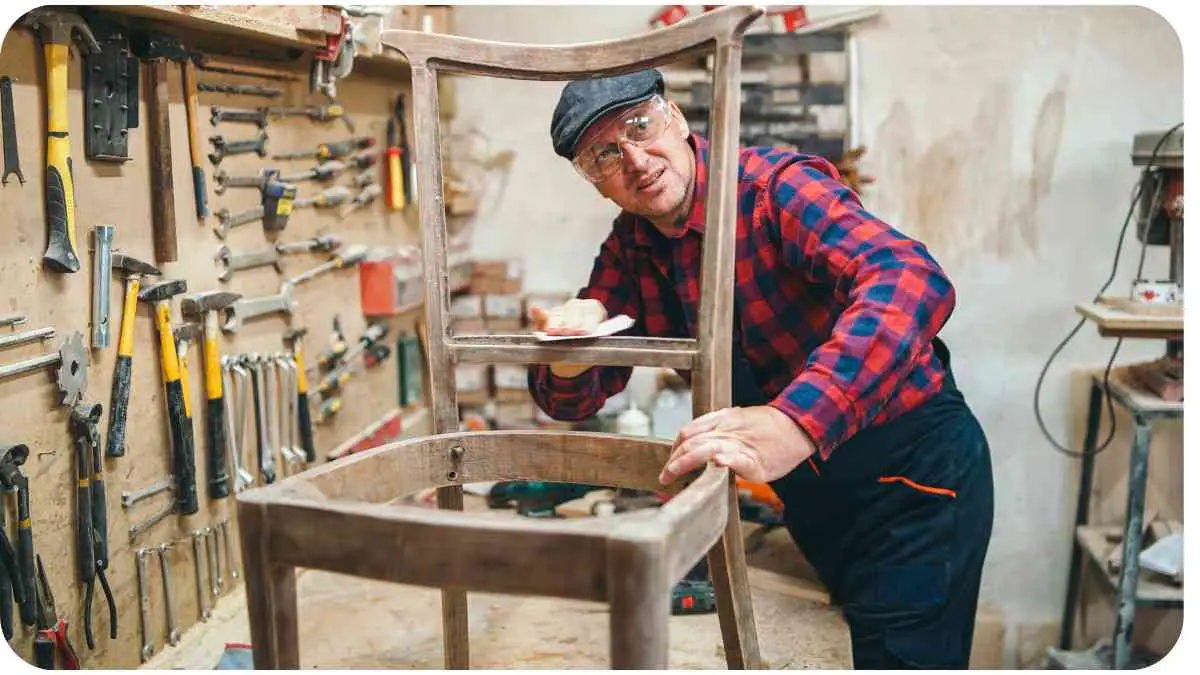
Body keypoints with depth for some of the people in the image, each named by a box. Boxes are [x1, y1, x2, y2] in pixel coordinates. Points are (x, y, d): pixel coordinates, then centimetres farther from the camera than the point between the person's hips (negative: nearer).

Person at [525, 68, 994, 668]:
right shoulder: (629, 248, -1)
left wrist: (794, 422, -53)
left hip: (915, 469, -6)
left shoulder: (776, 186, -23)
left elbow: (911, 280, -40)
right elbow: (574, 400, -1)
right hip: (811, 488, 7)